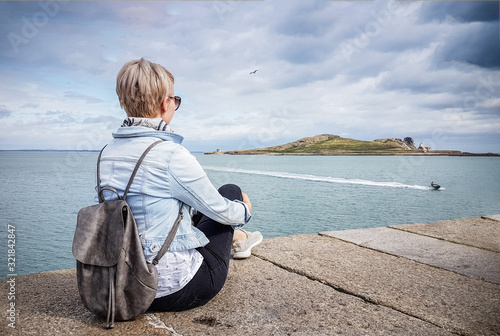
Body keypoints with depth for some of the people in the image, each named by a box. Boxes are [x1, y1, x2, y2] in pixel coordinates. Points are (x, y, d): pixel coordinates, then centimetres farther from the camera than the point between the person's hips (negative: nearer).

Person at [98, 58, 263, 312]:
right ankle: (237, 239, 41)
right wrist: (245, 210, 13)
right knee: (230, 192, 10)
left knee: (196, 205, 24)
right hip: (175, 290, -7)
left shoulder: (107, 153, 0)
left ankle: (234, 237, 47)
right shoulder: (171, 154, -23)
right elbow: (220, 210, -11)